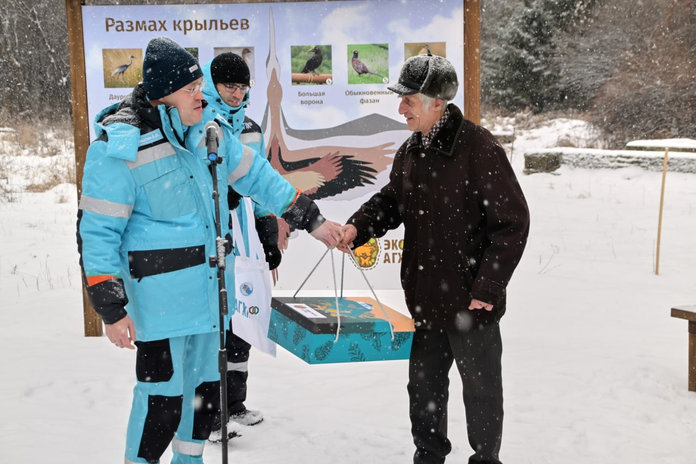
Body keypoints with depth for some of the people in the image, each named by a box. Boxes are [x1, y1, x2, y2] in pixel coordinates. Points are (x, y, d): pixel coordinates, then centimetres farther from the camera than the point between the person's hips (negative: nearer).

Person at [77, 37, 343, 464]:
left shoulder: (209, 131, 2)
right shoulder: (118, 148, -17)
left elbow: (257, 178, 14)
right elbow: (97, 233, -14)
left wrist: (311, 219, 15)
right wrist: (111, 309, -16)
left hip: (212, 287, 7)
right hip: (161, 295, -7)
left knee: (206, 380, 18)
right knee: (165, 391, -5)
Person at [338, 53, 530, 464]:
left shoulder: (479, 149, -19)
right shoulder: (410, 152, 5)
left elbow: (513, 222, -18)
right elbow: (391, 201, 16)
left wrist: (487, 287, -18)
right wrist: (357, 227, -5)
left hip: (471, 303, -7)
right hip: (425, 299, 7)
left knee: (481, 386, 12)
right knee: (424, 385, 18)